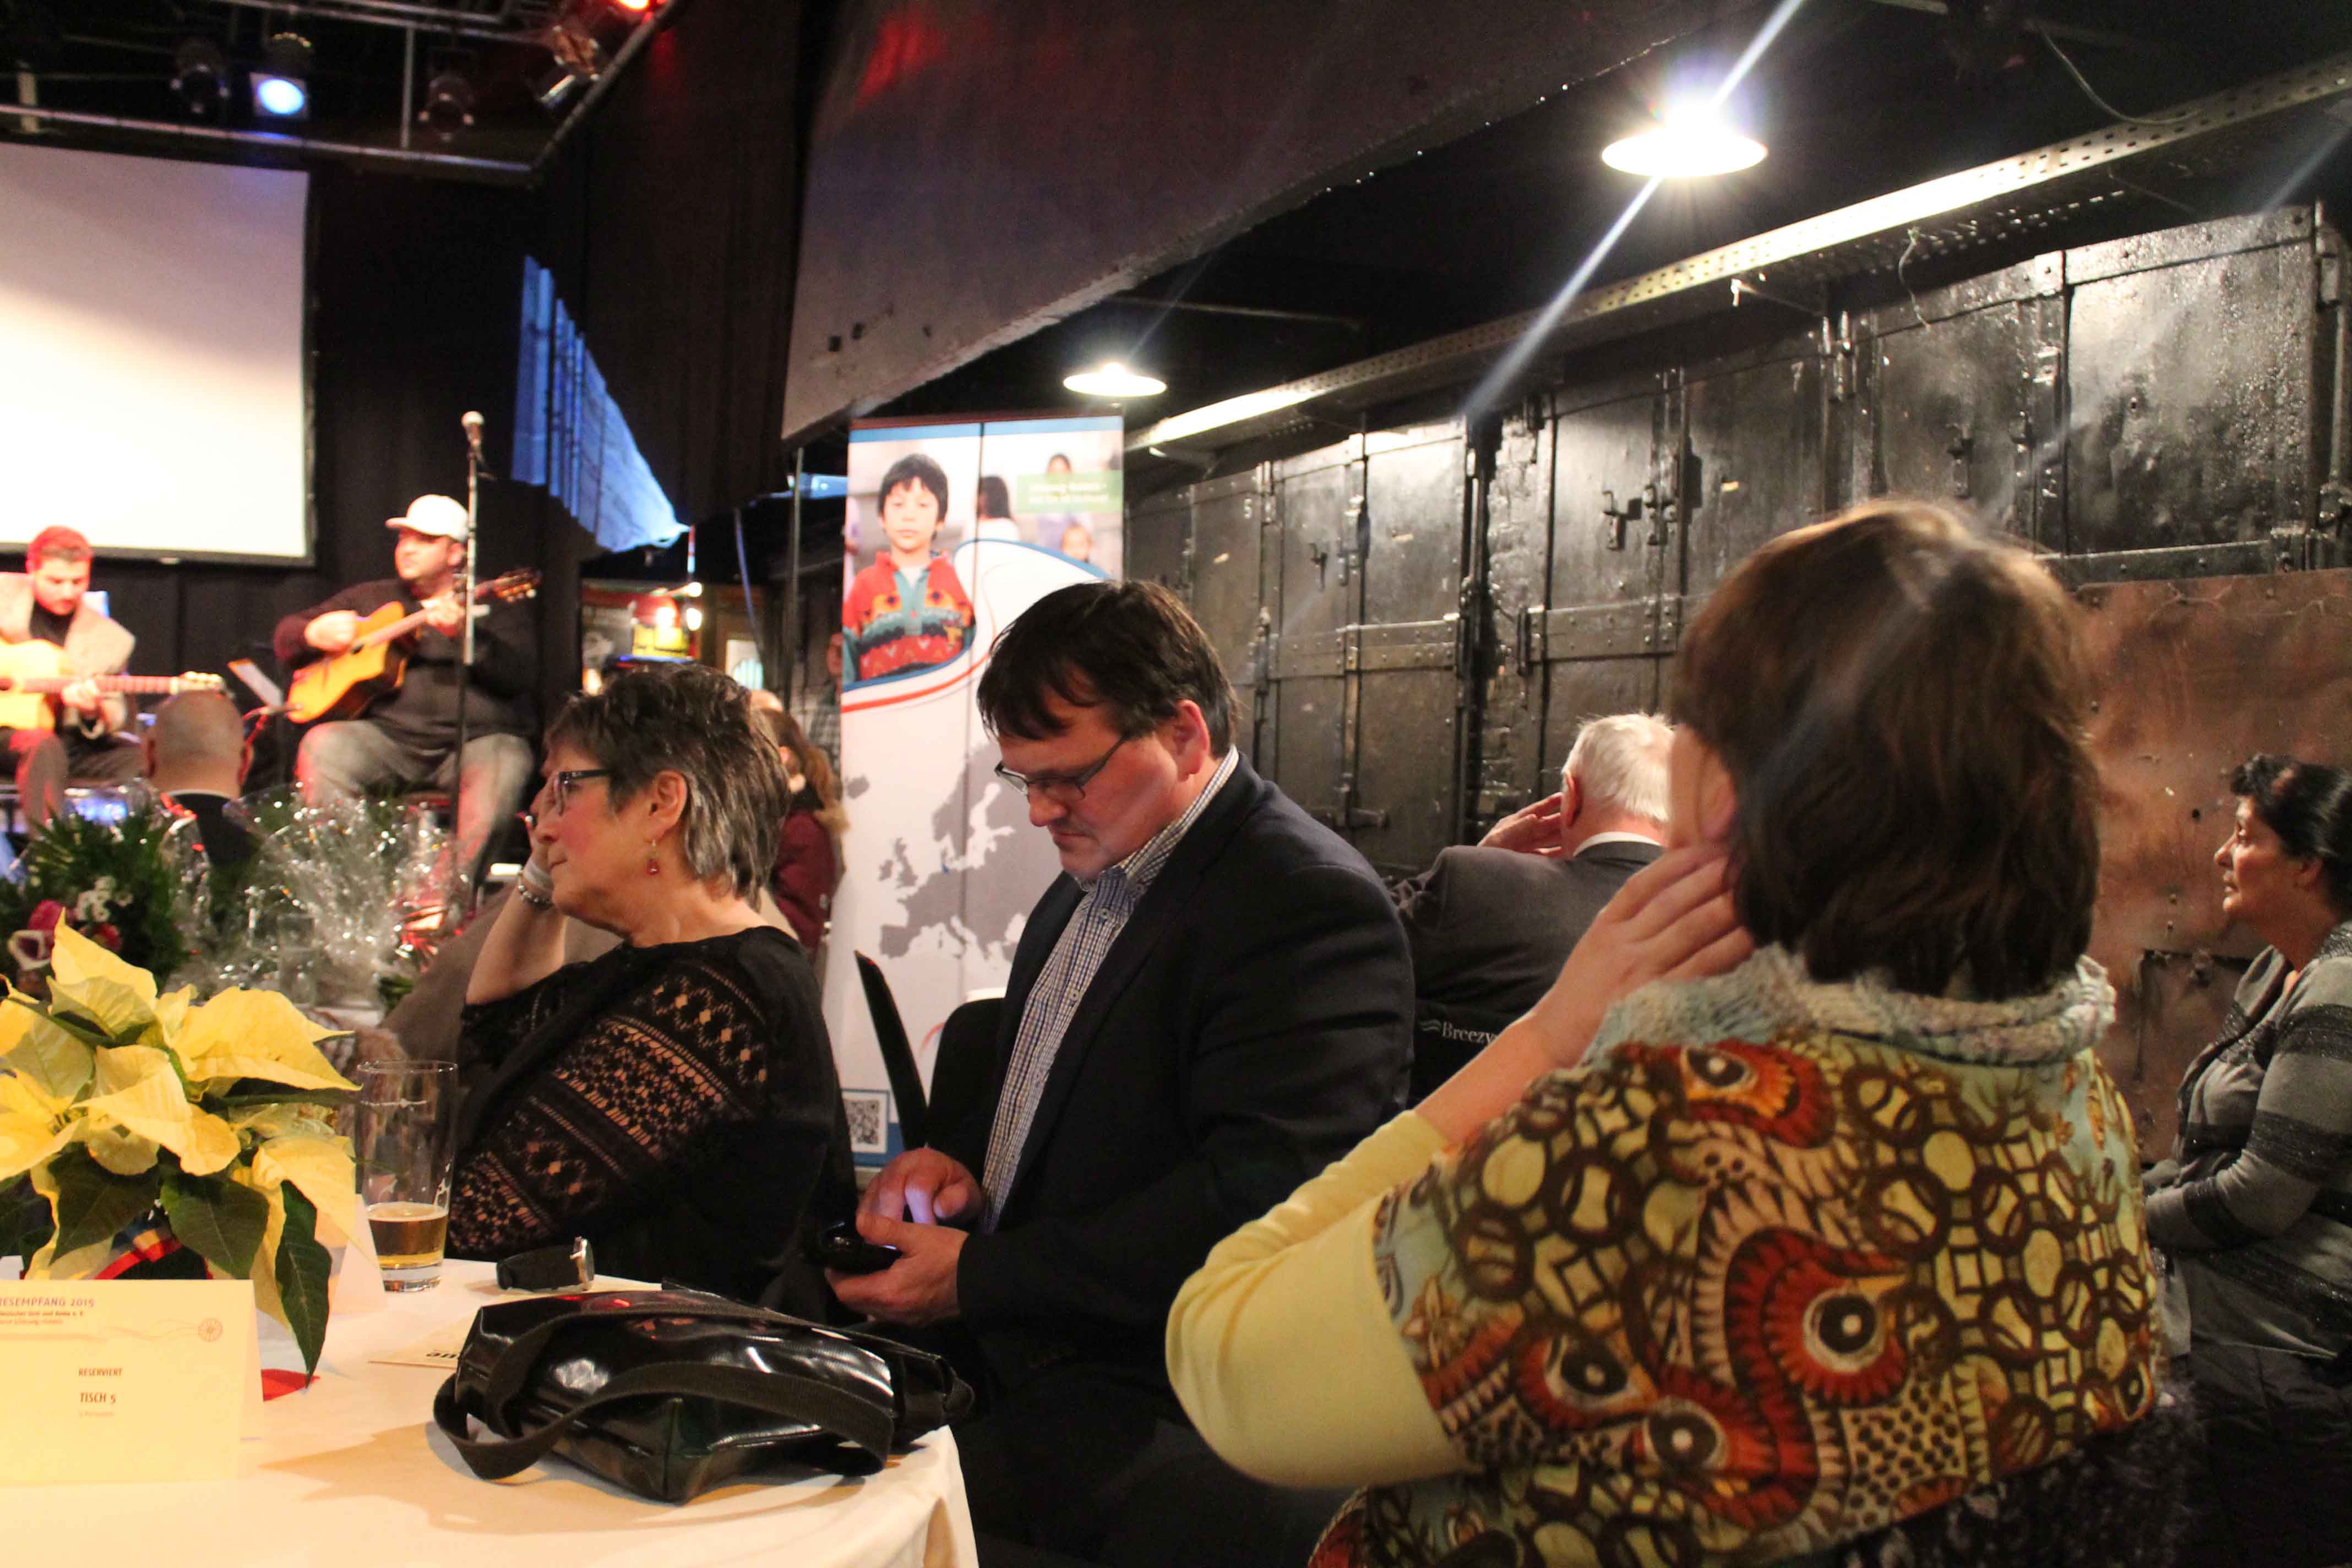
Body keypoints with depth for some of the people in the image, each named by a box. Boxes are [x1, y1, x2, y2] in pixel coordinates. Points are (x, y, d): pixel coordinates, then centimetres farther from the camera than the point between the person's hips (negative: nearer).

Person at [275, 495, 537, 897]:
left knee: (504, 766, -36)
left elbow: (522, 675, -5)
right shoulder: (371, 598, 24)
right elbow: (287, 636, 28)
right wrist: (315, 633, 3)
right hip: (388, 735, 3)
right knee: (322, 747, -27)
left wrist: (465, 634, -21)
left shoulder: (492, 606, 13)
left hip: (476, 738, -2)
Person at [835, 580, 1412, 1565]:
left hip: (1149, 1414, -8)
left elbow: (1257, 1198, -23)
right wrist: (958, 1154, 3)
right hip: (999, 1348, 9)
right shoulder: (1089, 881, 14)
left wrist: (978, 1279, -19)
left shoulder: (1312, 903, -16)